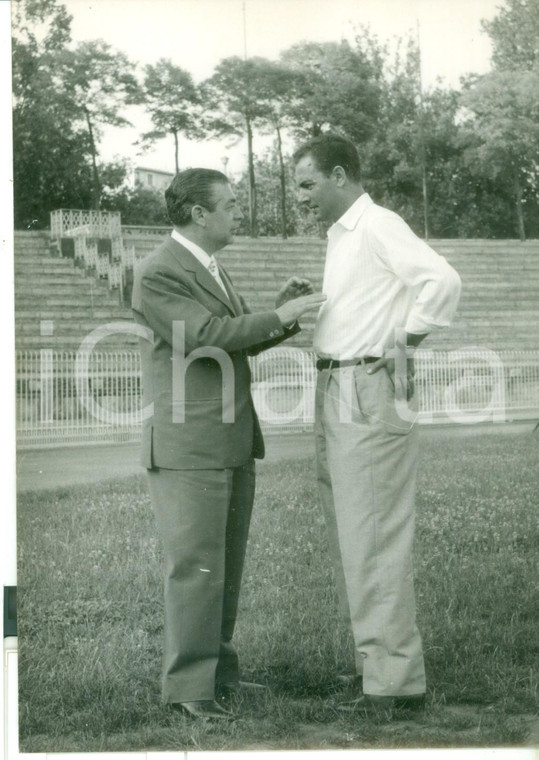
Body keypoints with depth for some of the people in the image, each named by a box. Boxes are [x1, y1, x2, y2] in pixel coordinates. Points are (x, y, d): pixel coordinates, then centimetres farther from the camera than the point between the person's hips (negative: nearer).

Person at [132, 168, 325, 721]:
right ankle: (188, 686, 0)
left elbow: (237, 340, 20)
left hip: (231, 443, 9)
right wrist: (279, 317, -15)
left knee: (224, 565, 12)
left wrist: (279, 312, 5)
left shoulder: (208, 270, 17)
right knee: (195, 567, -7)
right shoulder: (158, 273, -13)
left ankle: (216, 670, 20)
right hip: (186, 446, -9)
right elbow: (208, 337, -20)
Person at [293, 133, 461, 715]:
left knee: (374, 540, -7)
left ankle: (396, 679, 0)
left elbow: (441, 280, -25)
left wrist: (402, 343, -16)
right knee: (348, 538, 15)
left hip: (371, 394, -10)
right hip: (337, 397, 10)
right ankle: (378, 658, 26)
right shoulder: (340, 235, 18)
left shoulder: (378, 227, -12)